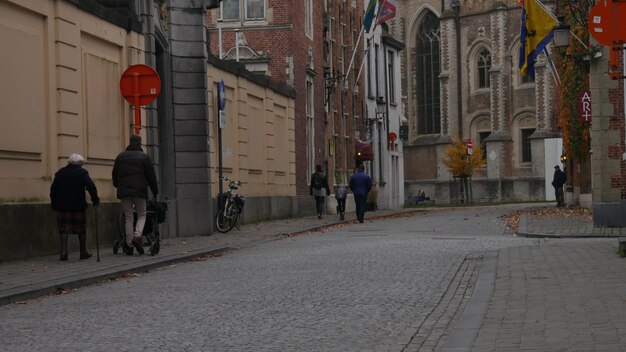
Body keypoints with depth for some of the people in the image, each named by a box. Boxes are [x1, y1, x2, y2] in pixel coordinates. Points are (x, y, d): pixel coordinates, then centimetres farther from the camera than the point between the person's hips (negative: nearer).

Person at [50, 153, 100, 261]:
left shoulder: (60, 172, 9)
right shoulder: (82, 172, -2)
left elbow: (53, 189, 10)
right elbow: (91, 187, -11)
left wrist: (54, 203, 15)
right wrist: (95, 199, -3)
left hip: (62, 206, 2)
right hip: (78, 206, -2)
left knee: (63, 229, 2)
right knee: (81, 229, 8)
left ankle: (63, 253, -7)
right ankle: (83, 252, 13)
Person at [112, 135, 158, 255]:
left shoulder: (120, 156, 11)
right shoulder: (144, 157, 1)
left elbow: (115, 175, 16)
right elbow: (151, 176, 1)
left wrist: (117, 186, 32)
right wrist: (155, 191, 12)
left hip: (124, 191, 3)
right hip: (139, 191, -3)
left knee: (128, 217, 7)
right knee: (141, 215, 10)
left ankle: (129, 245, 4)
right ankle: (137, 236, -15)